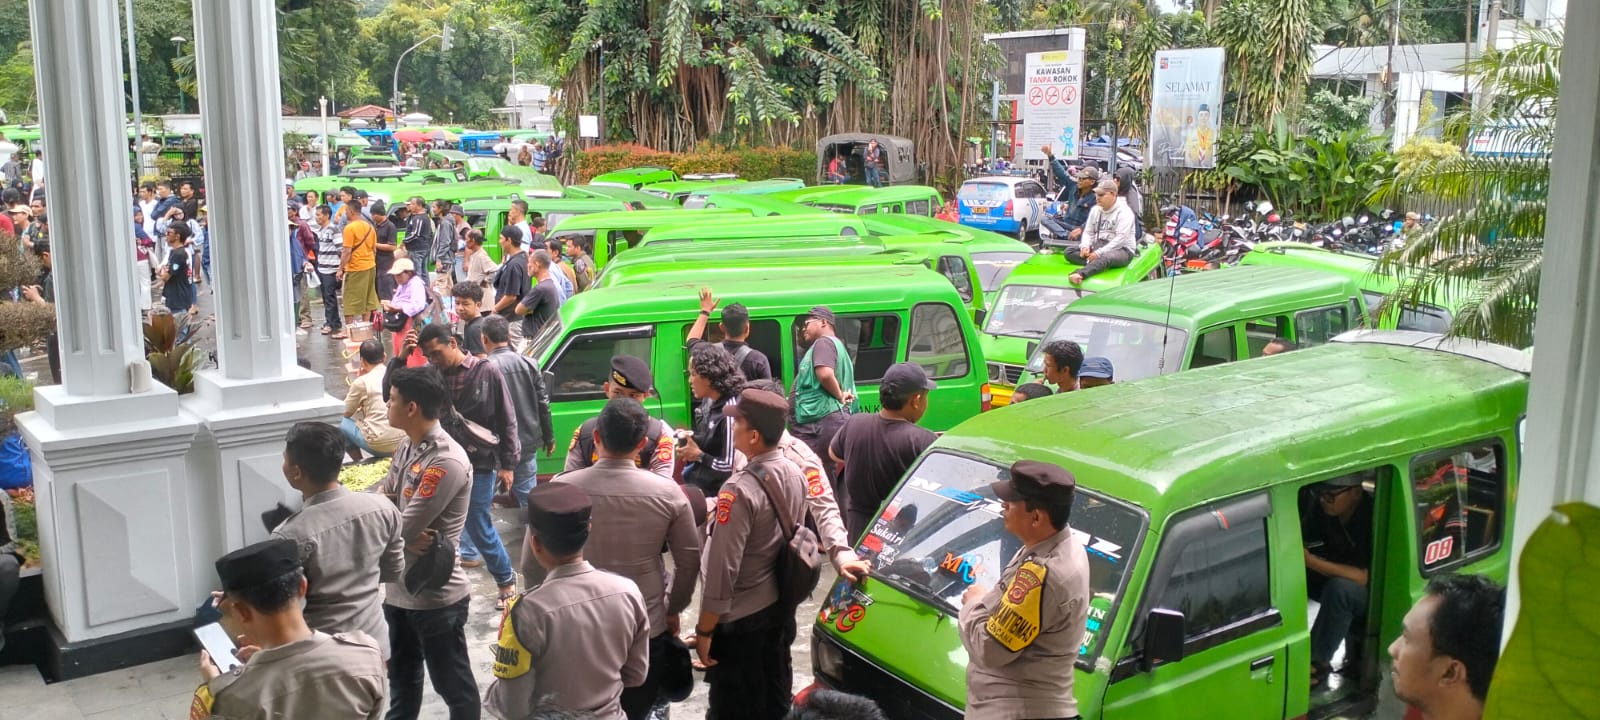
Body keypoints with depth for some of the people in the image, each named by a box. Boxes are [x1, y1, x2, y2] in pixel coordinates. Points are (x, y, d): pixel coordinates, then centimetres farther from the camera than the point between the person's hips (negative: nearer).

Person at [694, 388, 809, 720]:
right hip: (782, 606, 8)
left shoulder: (740, 491, -25)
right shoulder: (795, 475, -1)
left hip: (741, 618, -7)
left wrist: (704, 630, -14)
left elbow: (723, 570, -23)